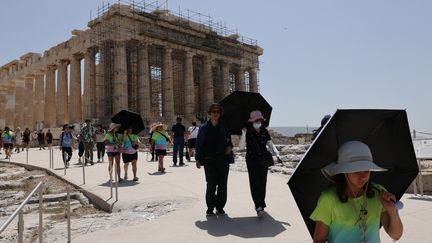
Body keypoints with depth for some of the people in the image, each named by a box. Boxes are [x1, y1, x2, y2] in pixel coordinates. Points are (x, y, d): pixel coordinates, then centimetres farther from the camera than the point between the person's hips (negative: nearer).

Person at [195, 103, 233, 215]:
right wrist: (198, 159, 0)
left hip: (223, 159, 3)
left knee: (222, 185, 6)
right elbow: (199, 144, 3)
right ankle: (210, 208, 9)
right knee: (211, 185, -6)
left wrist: (230, 146, 0)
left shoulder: (223, 127, 7)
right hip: (209, 160, -3)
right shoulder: (204, 128, 0)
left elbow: (229, 139, 22)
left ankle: (220, 207, 19)